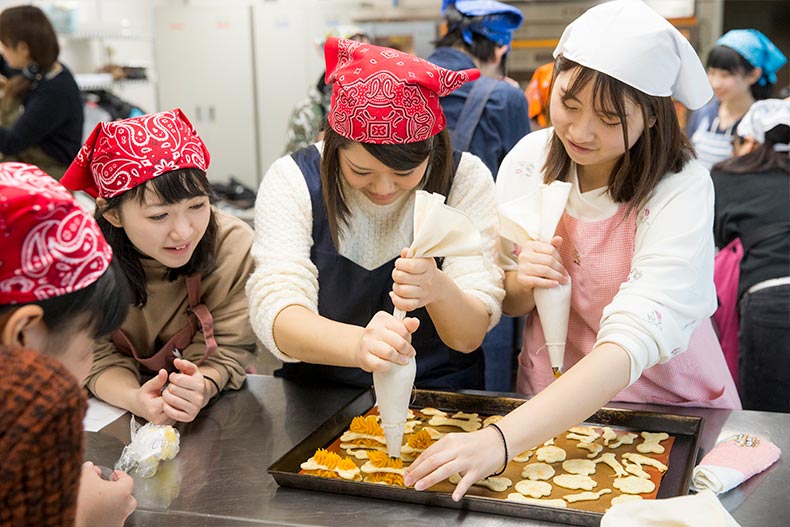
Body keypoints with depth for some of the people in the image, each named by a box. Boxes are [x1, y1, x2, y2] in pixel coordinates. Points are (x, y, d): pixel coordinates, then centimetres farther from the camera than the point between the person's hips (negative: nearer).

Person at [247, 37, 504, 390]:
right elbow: (273, 312, -19)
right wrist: (359, 344, -37)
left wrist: (438, 290, -33)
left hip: (441, 396, 0)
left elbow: (471, 336, -11)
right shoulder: (292, 180, -8)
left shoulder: (466, 179, -8)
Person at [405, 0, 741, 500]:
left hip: (668, 403, -3)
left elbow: (634, 340, -32)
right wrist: (521, 283, -20)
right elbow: (507, 302, 4)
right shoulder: (529, 158, -8)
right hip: (548, 397, 3)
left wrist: (500, 439, -42)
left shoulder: (682, 189, -20)